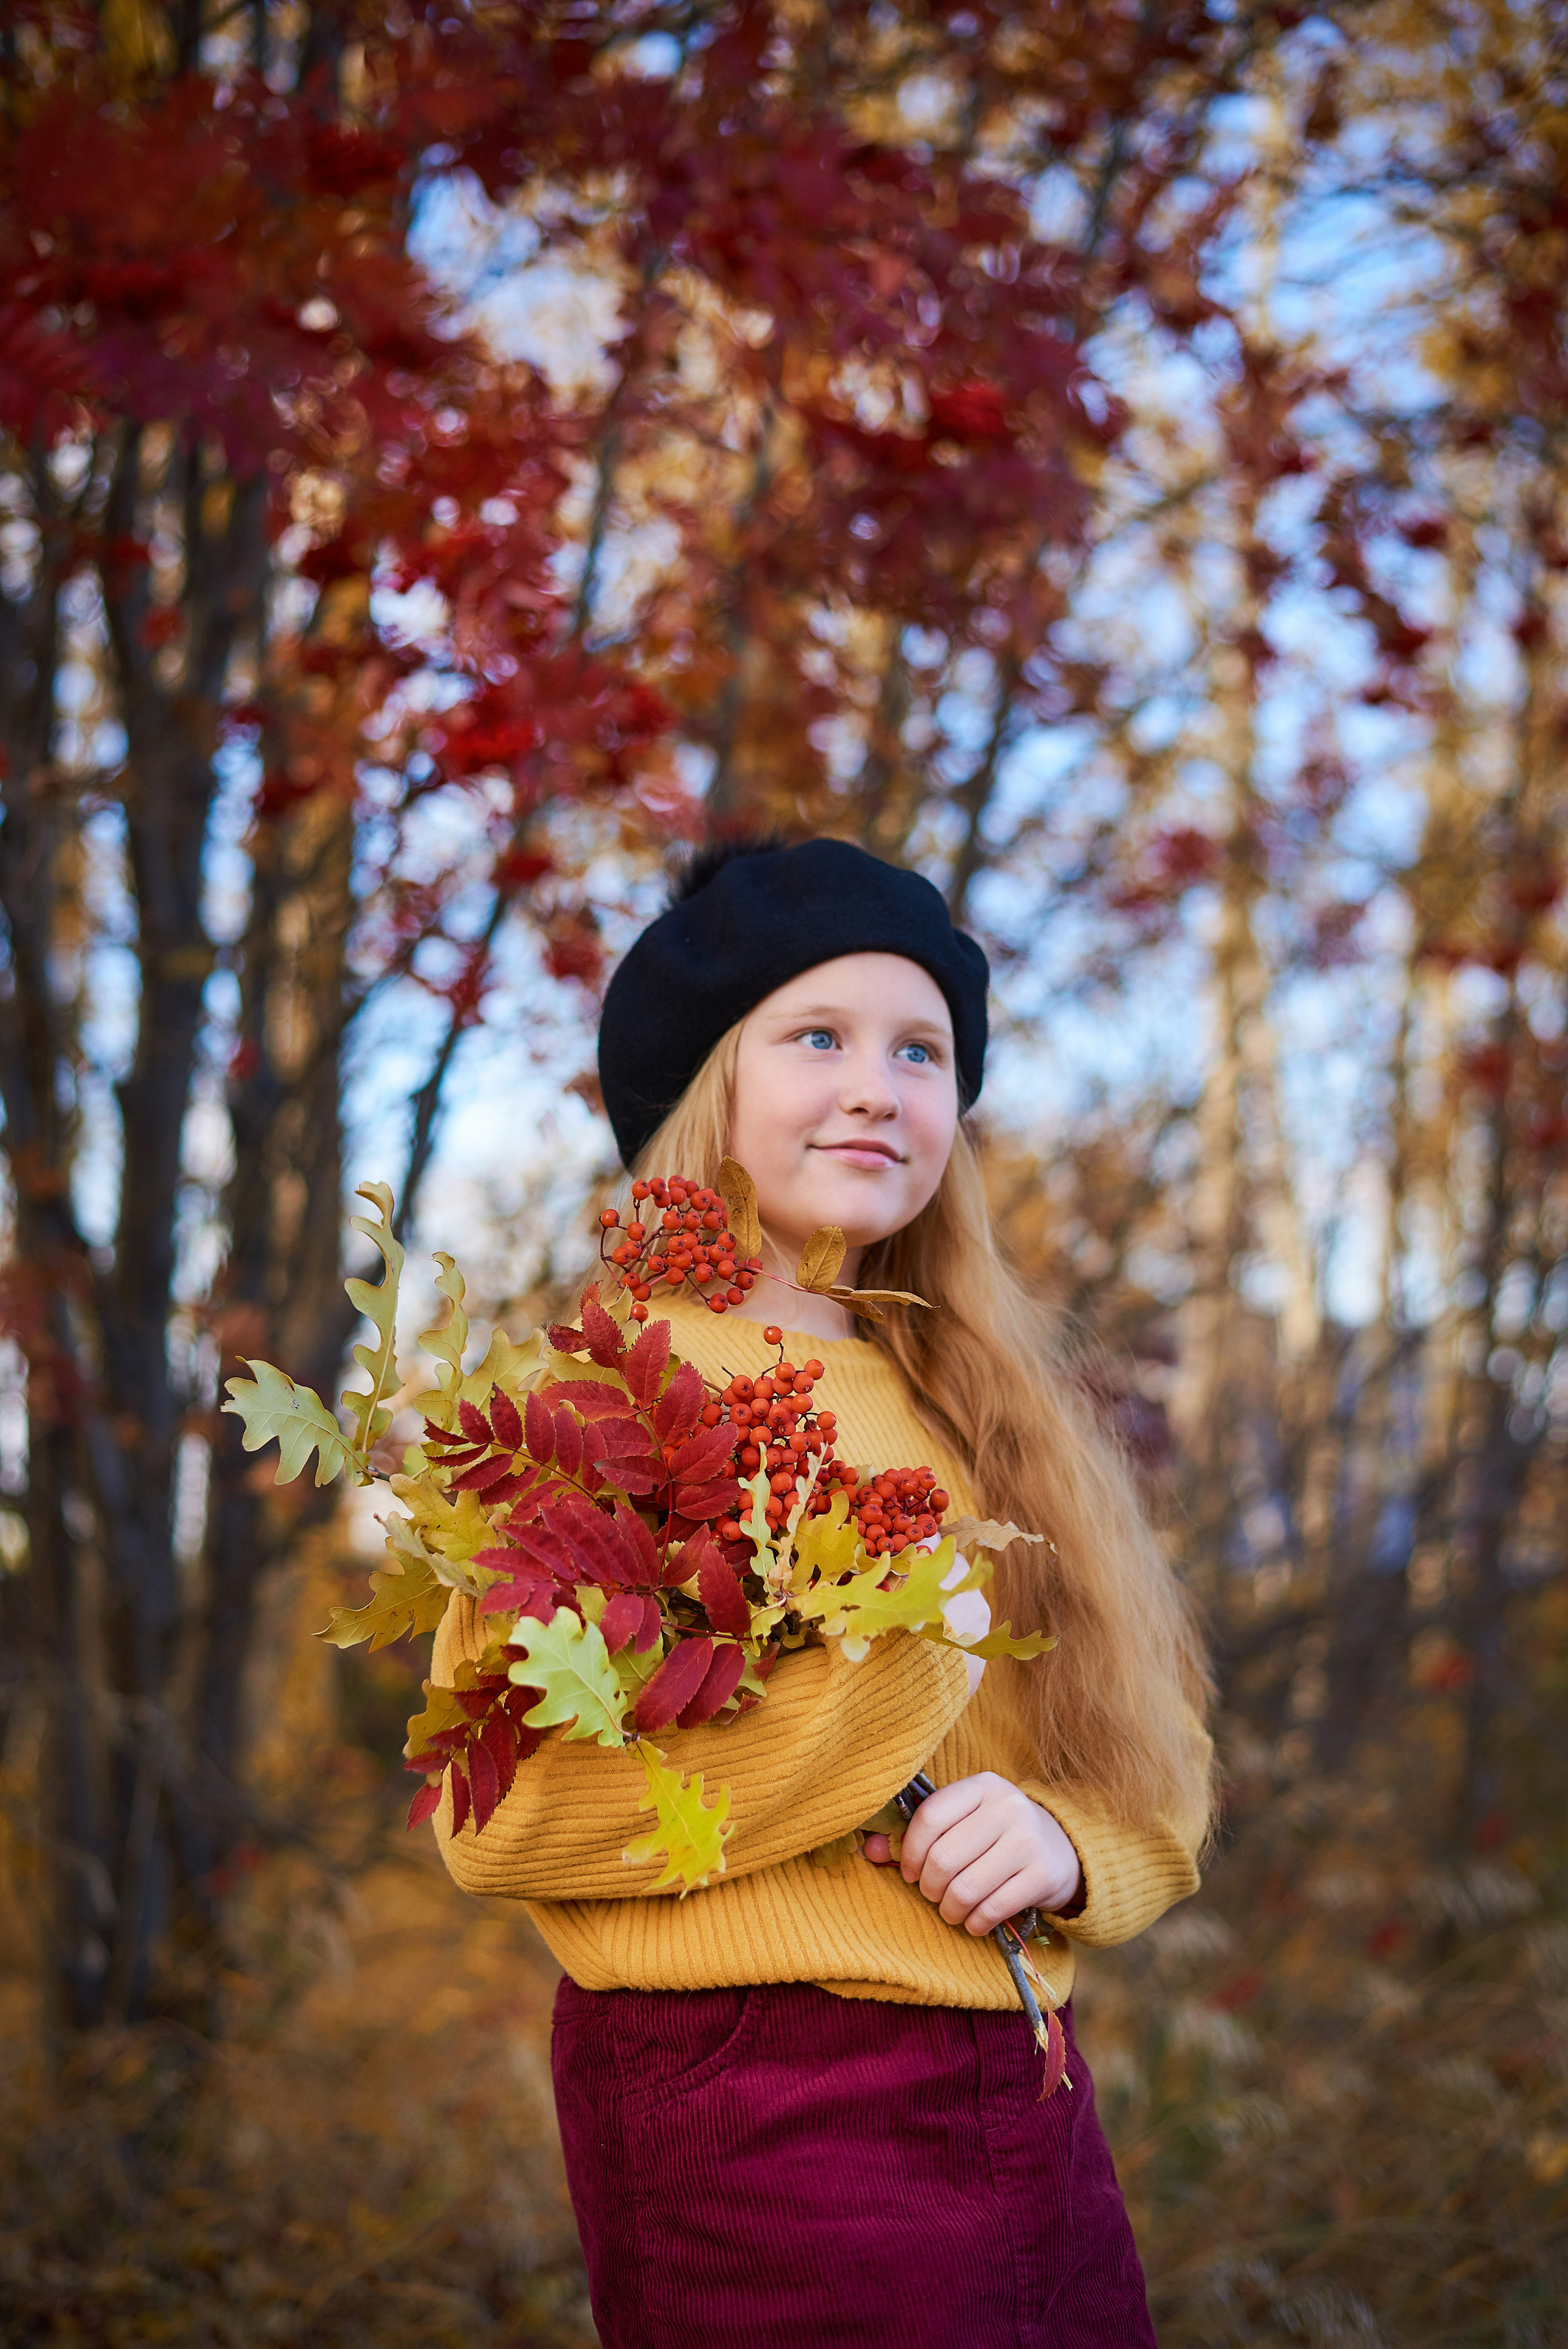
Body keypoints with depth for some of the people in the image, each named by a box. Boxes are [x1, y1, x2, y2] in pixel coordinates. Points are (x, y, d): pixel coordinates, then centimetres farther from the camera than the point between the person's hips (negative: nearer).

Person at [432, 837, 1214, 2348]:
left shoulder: (986, 1410, 12)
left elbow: (1154, 1756, 12)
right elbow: (496, 1814, -16)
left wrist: (1065, 1836, -11)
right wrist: (892, 1685, -19)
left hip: (1024, 2103, 6)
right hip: (747, 2115, -6)